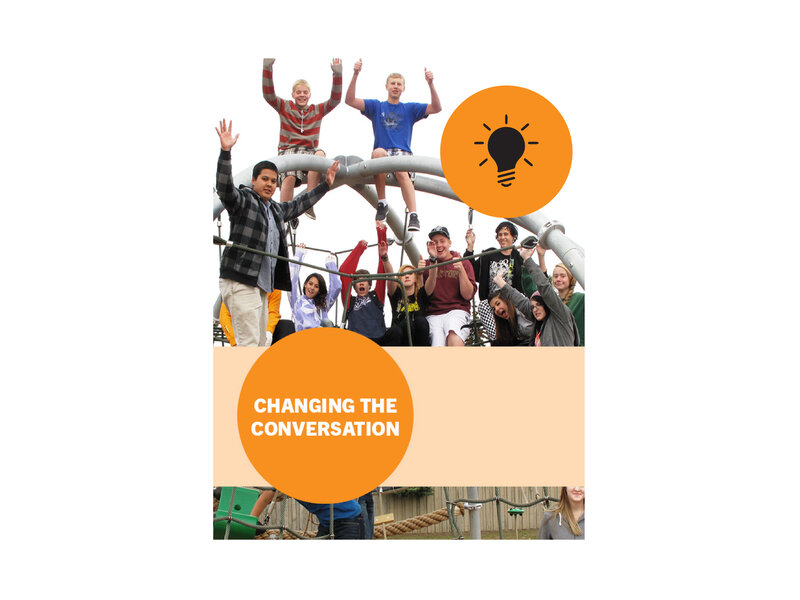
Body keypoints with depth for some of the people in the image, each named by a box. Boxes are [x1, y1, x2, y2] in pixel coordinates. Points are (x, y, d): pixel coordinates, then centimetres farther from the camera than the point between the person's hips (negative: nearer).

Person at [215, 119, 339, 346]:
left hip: (261, 285, 9)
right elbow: (225, 188, -19)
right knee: (248, 342, -16)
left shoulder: (276, 210, 23)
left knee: (260, 343, 8)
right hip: (240, 282, -9)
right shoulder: (243, 200, -1)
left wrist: (325, 184, 41)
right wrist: (225, 152, -30)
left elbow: (299, 204, 38)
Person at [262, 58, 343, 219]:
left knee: (320, 154, -37)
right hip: (287, 150, -1)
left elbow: (335, 99, 6)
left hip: (309, 151, 1)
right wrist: (267, 68, -13)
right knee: (289, 177, -35)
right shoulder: (284, 107, 13)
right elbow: (268, 94, -1)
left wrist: (337, 75, -7)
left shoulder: (318, 110, 17)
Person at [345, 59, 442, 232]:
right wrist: (355, 75, -7)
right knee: (378, 152, -37)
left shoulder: (410, 109, 18)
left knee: (402, 172, -35)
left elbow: (436, 108, 6)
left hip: (404, 153, 0)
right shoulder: (376, 106, 17)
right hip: (383, 152, 0)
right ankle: (382, 203, -29)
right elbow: (349, 101, 5)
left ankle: (413, 216, -46)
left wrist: (431, 84, -7)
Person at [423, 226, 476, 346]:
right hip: (433, 315, 1)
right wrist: (433, 261, -8)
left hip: (457, 311, -1)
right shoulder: (427, 264, 16)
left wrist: (461, 270, -9)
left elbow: (468, 295, 5)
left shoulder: (463, 262, 14)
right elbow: (427, 292, -2)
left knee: (453, 333, -38)